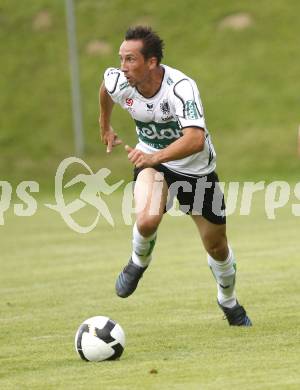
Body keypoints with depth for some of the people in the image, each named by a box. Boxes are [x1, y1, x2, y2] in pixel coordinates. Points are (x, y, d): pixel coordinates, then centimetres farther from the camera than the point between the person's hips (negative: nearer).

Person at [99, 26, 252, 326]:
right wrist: (105, 127, 22)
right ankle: (138, 264, 4)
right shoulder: (118, 82, -19)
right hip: (151, 162, 2)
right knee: (147, 219, -30)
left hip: (196, 169, -2)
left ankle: (228, 302, 41)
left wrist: (154, 157, -60)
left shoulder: (180, 88, -34)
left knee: (216, 247, 10)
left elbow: (196, 139, -47)